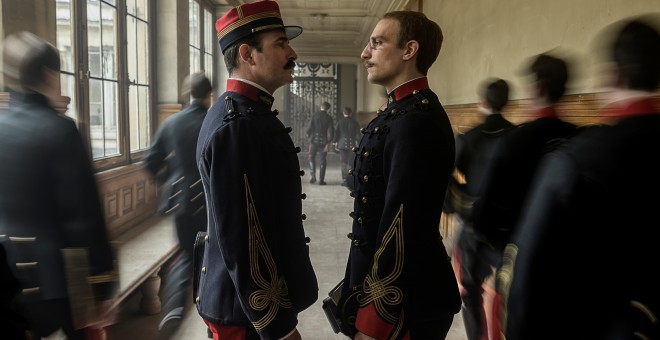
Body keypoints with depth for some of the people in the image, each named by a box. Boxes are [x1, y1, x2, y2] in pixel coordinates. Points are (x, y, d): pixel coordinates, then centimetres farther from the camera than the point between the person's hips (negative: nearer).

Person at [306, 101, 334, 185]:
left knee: (312, 159, 16)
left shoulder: (314, 115, -4)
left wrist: (309, 135, 11)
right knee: (322, 161, 7)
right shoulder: (329, 117, -2)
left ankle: (312, 177, 5)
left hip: (314, 140, 0)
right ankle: (321, 180, 5)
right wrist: (328, 143, -1)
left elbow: (309, 127, -8)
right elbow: (331, 131, -6)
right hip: (323, 141, 0)